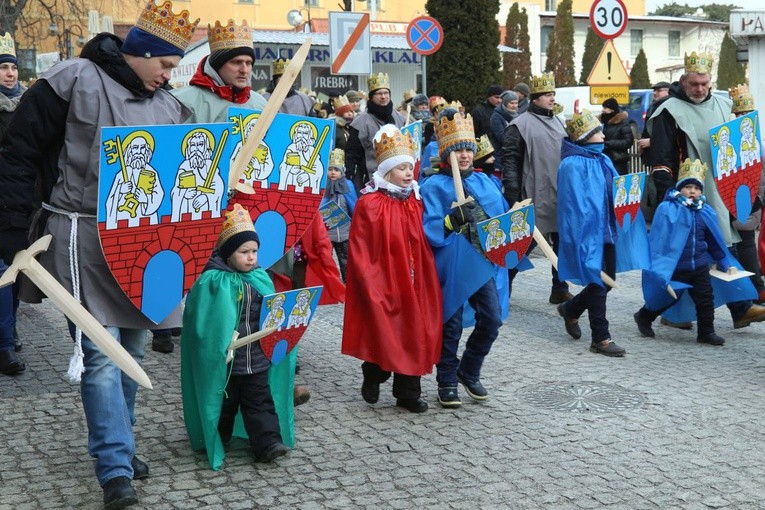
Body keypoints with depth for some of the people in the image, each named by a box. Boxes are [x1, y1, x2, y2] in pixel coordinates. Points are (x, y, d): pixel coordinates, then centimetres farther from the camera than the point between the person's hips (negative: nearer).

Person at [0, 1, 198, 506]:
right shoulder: (74, 83, -7)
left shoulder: (169, 105, 10)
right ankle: (115, 468, -3)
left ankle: (118, 444, 28)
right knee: (100, 354, -8)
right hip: (82, 236, -6)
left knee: (133, 348, 12)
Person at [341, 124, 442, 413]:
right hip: (382, 282, -5)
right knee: (384, 333, 2)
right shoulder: (369, 203, -11)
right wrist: (371, 285, -16)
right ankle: (372, 378, 28)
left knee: (413, 332, 5)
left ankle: (408, 393, 16)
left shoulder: (415, 200, 9)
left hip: (412, 282, 6)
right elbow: (360, 251, -12)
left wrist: (427, 279, 8)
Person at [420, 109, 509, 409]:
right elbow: (430, 230, -14)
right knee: (451, 326, 3)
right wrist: (452, 220, -29)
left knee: (492, 319, 2)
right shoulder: (434, 186, -5)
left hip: (484, 263, 5)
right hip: (452, 267, -5)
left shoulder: (484, 182, 12)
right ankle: (447, 383, 20)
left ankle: (469, 372, 25)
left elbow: (501, 216, 18)